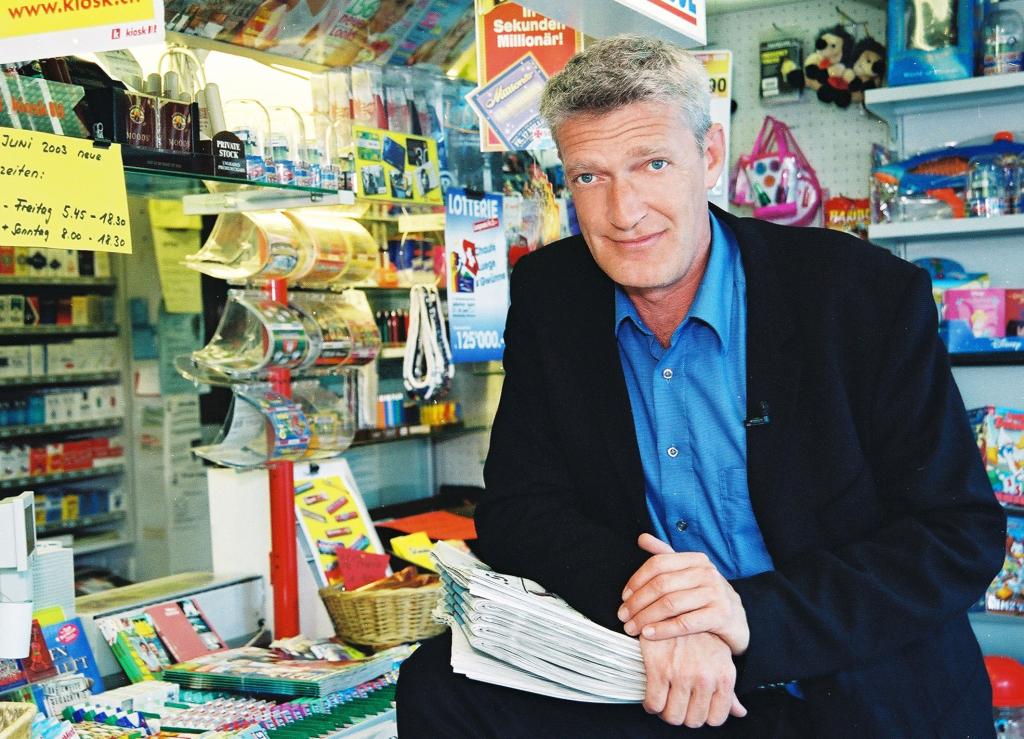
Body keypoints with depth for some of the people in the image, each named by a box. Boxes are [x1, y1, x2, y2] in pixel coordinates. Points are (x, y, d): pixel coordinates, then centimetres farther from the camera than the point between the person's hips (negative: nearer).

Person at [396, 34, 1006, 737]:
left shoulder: (872, 295, -10)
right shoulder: (547, 293, 1)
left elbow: (964, 535, -10)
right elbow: (519, 508, -2)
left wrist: (755, 613, -24)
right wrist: (647, 608, -22)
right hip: (643, 679, 3)